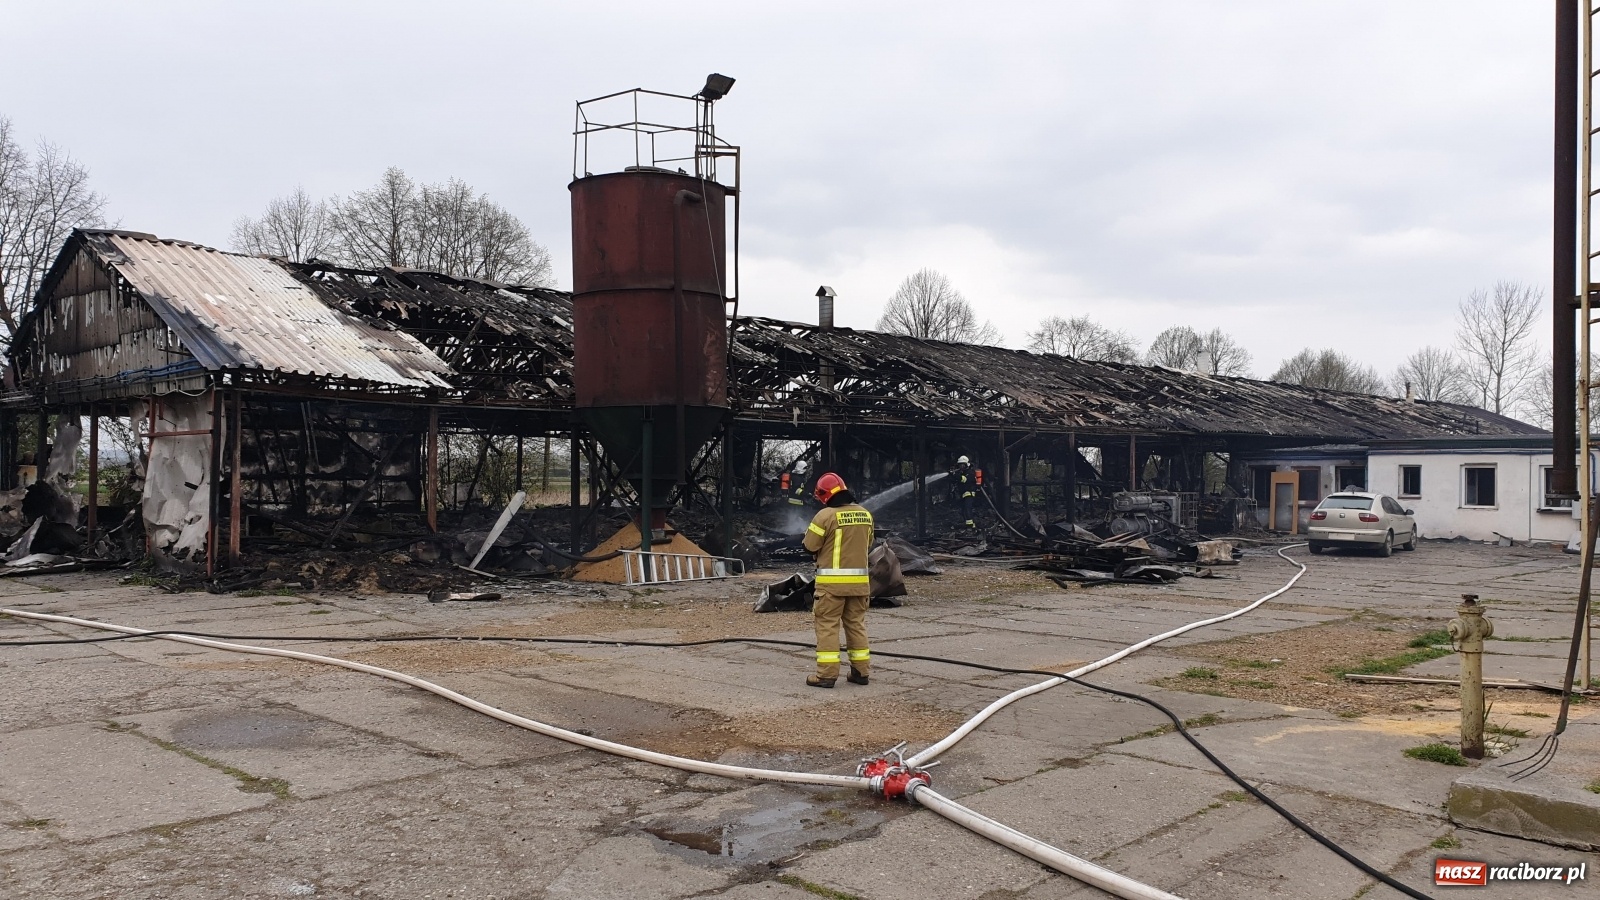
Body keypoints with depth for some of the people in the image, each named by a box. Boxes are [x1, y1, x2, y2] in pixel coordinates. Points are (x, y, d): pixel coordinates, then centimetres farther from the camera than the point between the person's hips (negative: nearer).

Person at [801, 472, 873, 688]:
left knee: (827, 625, 1)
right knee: (856, 624, 15)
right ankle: (861, 671, 19)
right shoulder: (865, 514, 6)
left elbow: (810, 546, -7)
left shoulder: (826, 515, -14)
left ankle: (827, 674, -1)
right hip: (859, 580, 6)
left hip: (832, 580, -6)